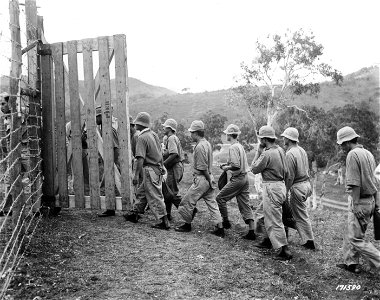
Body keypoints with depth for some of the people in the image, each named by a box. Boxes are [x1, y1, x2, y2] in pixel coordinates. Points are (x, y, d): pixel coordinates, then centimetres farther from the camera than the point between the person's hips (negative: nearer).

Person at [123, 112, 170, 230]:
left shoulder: (142, 138, -16)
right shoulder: (154, 134, 9)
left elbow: (141, 158, -22)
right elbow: (160, 154, 14)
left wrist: (136, 174, -18)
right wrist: (161, 168, 22)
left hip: (149, 170, -9)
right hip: (158, 169, 9)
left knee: (155, 196, -2)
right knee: (141, 192, 20)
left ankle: (164, 222, 1)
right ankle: (134, 214, 33)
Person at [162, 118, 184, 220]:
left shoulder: (171, 138, -13)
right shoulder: (175, 138, 19)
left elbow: (174, 154, -24)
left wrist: (163, 163, -18)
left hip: (174, 168, -11)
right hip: (177, 167, 11)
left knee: (173, 193, -7)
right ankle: (168, 214, 20)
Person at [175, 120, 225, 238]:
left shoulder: (200, 146, -19)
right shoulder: (207, 143, 11)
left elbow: (203, 168, -20)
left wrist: (209, 180, -13)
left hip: (201, 179, -9)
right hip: (208, 178, 10)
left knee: (187, 201, 5)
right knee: (212, 202, 11)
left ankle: (187, 225, 20)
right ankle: (220, 229, 13)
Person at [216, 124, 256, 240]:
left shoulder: (233, 148, -15)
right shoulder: (240, 146, 14)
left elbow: (236, 166, -24)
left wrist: (227, 168, -7)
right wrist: (227, 164, 14)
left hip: (238, 179, -9)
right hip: (245, 177, 9)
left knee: (220, 198, 5)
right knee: (245, 204, 9)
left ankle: (225, 221, 14)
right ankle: (251, 231, 9)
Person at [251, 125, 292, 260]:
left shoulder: (267, 154, -22)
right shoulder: (280, 150, 6)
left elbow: (254, 169, -11)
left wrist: (258, 152, -7)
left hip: (272, 188, -10)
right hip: (280, 185, 10)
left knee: (275, 220, -4)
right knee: (269, 215, 24)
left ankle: (285, 251, 0)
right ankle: (267, 240, 40)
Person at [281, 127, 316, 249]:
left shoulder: (290, 154, -19)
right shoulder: (302, 150, 8)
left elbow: (290, 176, -20)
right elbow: (306, 169, 12)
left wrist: (285, 191, -11)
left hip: (298, 187, -9)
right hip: (307, 184, 9)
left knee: (301, 216, 3)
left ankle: (309, 242, 11)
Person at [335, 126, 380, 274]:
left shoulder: (353, 154, -16)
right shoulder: (368, 153, 12)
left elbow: (355, 183, -22)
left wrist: (356, 204, -21)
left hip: (359, 201, -10)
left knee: (356, 239, -3)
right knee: (351, 234, 19)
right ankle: (351, 263, 29)